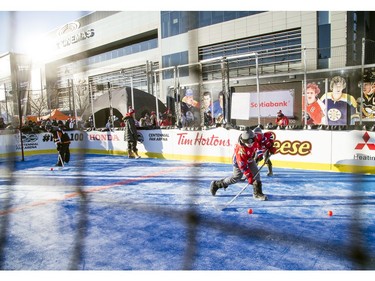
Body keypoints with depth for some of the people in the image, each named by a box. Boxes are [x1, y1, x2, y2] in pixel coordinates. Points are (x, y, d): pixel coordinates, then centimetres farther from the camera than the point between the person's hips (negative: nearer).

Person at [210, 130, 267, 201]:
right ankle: (216, 184, 15)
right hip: (239, 161, -6)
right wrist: (249, 177, -39)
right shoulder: (240, 150, -42)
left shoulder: (255, 139, -26)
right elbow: (242, 166, -38)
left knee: (256, 173, -8)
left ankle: (257, 193, 3)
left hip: (250, 158, 6)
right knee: (236, 177, 1)